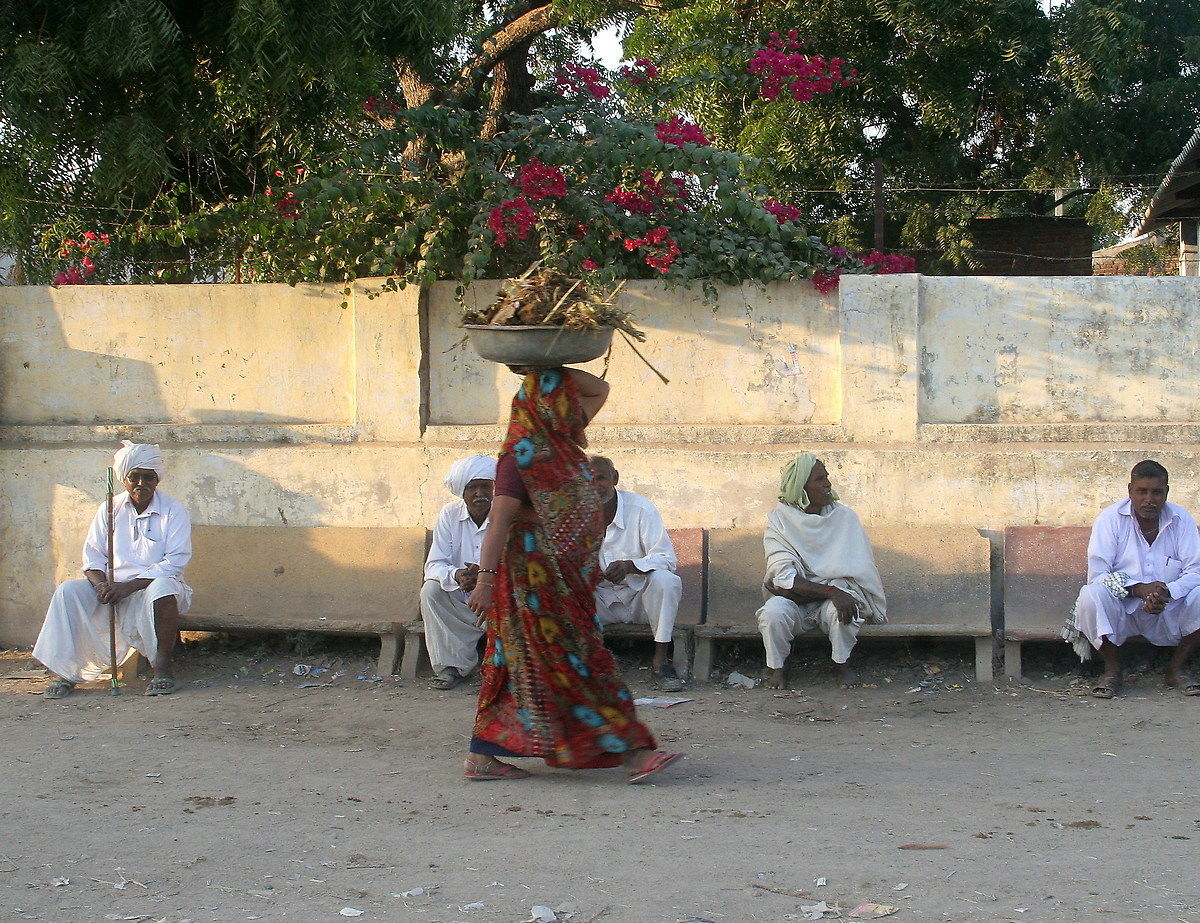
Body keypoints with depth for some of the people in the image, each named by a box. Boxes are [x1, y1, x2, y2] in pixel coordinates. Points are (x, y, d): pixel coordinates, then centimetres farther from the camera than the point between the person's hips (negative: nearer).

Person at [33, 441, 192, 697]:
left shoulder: (172, 511, -3)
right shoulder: (110, 509, 9)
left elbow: (174, 562, -12)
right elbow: (93, 558, 6)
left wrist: (129, 586, -22)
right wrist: (101, 584, -18)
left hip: (152, 585, -4)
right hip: (113, 587, 4)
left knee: (161, 588, -39)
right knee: (68, 591, -21)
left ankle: (163, 667, -27)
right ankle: (64, 672, -19)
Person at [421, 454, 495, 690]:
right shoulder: (450, 514, -1)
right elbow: (434, 565, -8)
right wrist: (456, 576, -33)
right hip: (459, 600, 2)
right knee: (430, 590, -26)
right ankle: (450, 666, -19)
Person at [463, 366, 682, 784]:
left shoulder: (561, 440, 11)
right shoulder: (523, 452, -15)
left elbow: (599, 389, 19)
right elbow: (500, 519, -18)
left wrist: (550, 369, 7)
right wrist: (485, 579, -23)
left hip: (565, 577, 9)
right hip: (540, 576, -9)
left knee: (520, 666, 9)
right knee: (575, 665, -5)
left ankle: (481, 757, 12)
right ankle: (632, 752, -4)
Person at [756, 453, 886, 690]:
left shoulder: (844, 517, 0)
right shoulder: (780, 519, -4)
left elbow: (852, 571, -8)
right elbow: (785, 575, -14)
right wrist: (830, 591, -30)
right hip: (794, 601, 0)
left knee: (839, 611, -34)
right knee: (772, 613, -33)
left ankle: (843, 664, -6)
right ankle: (776, 667, -5)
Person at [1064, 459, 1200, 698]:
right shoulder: (1111, 518, -7)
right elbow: (1097, 574, -14)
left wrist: (1167, 592, -29)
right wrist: (1138, 589, -29)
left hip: (1168, 611, 2)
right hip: (1121, 611, -2)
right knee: (1091, 595, -32)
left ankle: (1176, 669, -4)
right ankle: (1112, 670, -11)